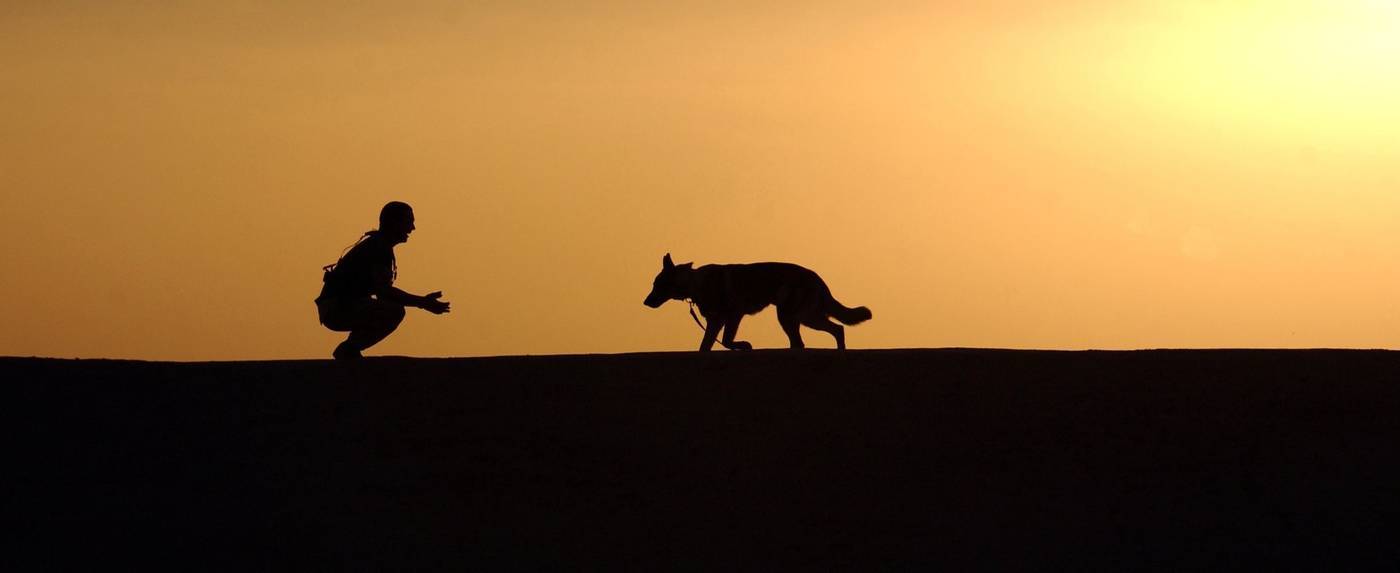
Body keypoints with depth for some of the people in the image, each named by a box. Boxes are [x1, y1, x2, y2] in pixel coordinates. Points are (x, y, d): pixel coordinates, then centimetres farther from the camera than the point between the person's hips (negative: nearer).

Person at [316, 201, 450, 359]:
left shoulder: (376, 243, 19)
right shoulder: (379, 247, -12)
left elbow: (382, 290, 21)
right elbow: (383, 291, -23)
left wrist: (423, 301, 10)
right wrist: (422, 302, -20)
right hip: (337, 308, -10)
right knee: (395, 312, -23)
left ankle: (348, 351, 14)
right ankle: (348, 349, -11)